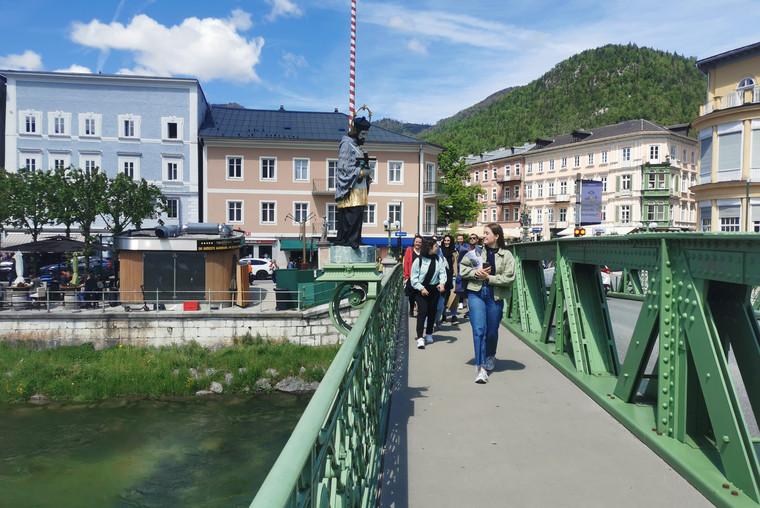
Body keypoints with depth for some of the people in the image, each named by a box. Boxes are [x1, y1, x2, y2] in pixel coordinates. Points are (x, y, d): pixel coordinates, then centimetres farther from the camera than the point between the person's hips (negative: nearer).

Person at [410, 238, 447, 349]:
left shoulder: (438, 259, -1)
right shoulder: (419, 260, -10)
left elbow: (442, 272, -4)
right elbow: (414, 277, -7)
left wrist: (442, 283, -22)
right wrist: (421, 288, -15)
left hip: (434, 289, 4)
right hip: (421, 290, -4)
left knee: (432, 312, 12)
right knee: (422, 311, -12)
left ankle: (429, 335, 29)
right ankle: (420, 338, -14)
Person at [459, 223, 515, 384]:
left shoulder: (506, 255, -1)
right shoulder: (476, 252, 3)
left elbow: (509, 278, -8)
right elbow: (462, 268, 8)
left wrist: (488, 277, -14)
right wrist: (475, 272, -10)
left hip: (495, 297, 0)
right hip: (476, 294, 0)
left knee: (492, 331, 14)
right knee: (479, 329, -11)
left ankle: (490, 357, 43)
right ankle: (480, 367, -8)